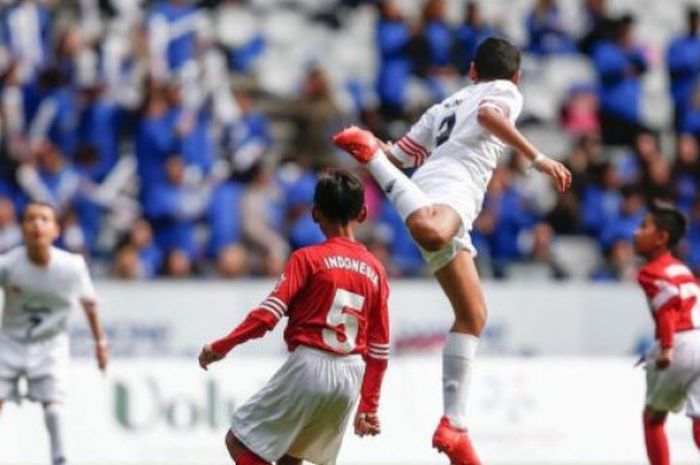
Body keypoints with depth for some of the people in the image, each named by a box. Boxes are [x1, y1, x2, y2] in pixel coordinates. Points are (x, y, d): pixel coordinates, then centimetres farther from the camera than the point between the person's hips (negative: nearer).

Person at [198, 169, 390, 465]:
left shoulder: (307, 259, -4)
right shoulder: (375, 270, 11)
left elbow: (270, 312, -14)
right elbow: (379, 348, 12)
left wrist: (222, 346, -6)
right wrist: (368, 406, 18)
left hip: (310, 363, -6)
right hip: (350, 377, 6)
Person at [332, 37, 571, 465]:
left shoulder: (448, 105, 37)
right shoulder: (505, 91, 17)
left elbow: (397, 158, 32)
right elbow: (489, 114, -8)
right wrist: (537, 158, -12)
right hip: (452, 181, -8)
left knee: (472, 314, 12)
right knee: (432, 233, -45)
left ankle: (454, 426, 5)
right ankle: (369, 151, -35)